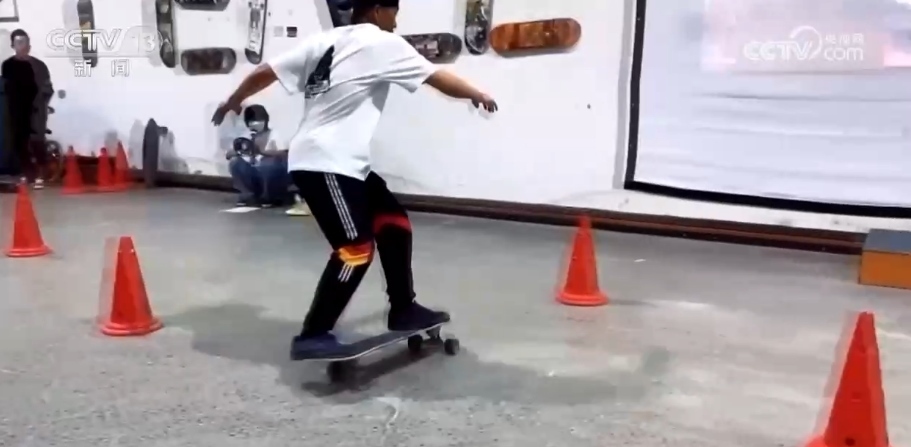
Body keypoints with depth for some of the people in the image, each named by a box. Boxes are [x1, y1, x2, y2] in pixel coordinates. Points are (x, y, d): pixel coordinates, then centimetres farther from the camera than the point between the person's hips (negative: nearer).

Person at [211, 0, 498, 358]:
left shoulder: (324, 41, 15)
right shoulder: (383, 44, -4)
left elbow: (265, 72, 14)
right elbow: (440, 79, 2)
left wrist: (232, 101, 30)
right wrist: (477, 95, 19)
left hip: (340, 162, 9)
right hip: (325, 164, -9)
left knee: (393, 220, 13)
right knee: (356, 248, -12)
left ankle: (403, 310, 21)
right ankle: (312, 337, -6)